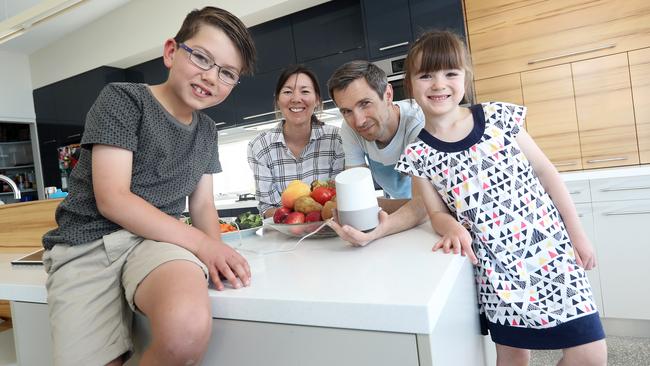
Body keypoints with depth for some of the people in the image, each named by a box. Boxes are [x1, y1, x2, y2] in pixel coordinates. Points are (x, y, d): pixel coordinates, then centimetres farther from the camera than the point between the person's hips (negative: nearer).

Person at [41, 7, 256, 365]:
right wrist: (201, 242, -17)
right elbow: (112, 200, -12)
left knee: (190, 327, -29)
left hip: (158, 238, 3)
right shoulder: (122, 99, -3)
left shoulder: (206, 131, 14)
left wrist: (214, 249, -8)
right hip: (88, 243, -2)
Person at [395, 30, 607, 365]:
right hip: (497, 269, -1)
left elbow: (545, 172, 3)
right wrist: (452, 228, -22)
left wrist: (577, 234, 5)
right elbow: (437, 212, 2)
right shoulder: (418, 155, -6)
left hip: (552, 249, 1)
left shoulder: (498, 117, -4)